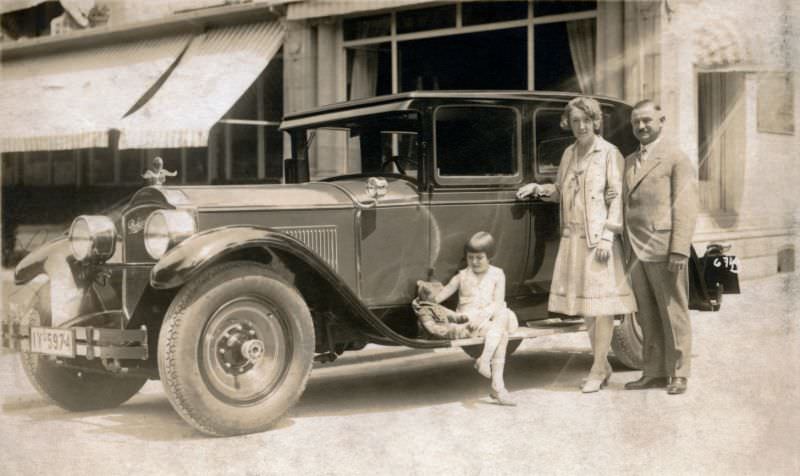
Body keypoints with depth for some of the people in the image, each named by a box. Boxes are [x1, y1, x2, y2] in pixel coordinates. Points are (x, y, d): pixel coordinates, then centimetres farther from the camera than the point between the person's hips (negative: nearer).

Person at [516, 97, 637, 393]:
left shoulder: (609, 153, -5)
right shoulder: (569, 154, 14)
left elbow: (616, 197, -9)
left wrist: (607, 237, -15)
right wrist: (538, 189, 5)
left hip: (598, 239, -7)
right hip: (572, 238, 7)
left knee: (601, 303, -3)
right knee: (583, 304, 11)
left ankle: (597, 370, 3)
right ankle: (603, 365, 22)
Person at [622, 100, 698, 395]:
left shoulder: (676, 159, -1)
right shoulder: (629, 162, 19)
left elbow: (686, 208, -8)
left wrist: (679, 250, -16)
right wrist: (626, 248, 10)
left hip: (664, 251, -6)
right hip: (636, 253, 6)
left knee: (673, 314, 1)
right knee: (648, 318, 10)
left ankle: (678, 374, 7)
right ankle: (654, 373, 16)